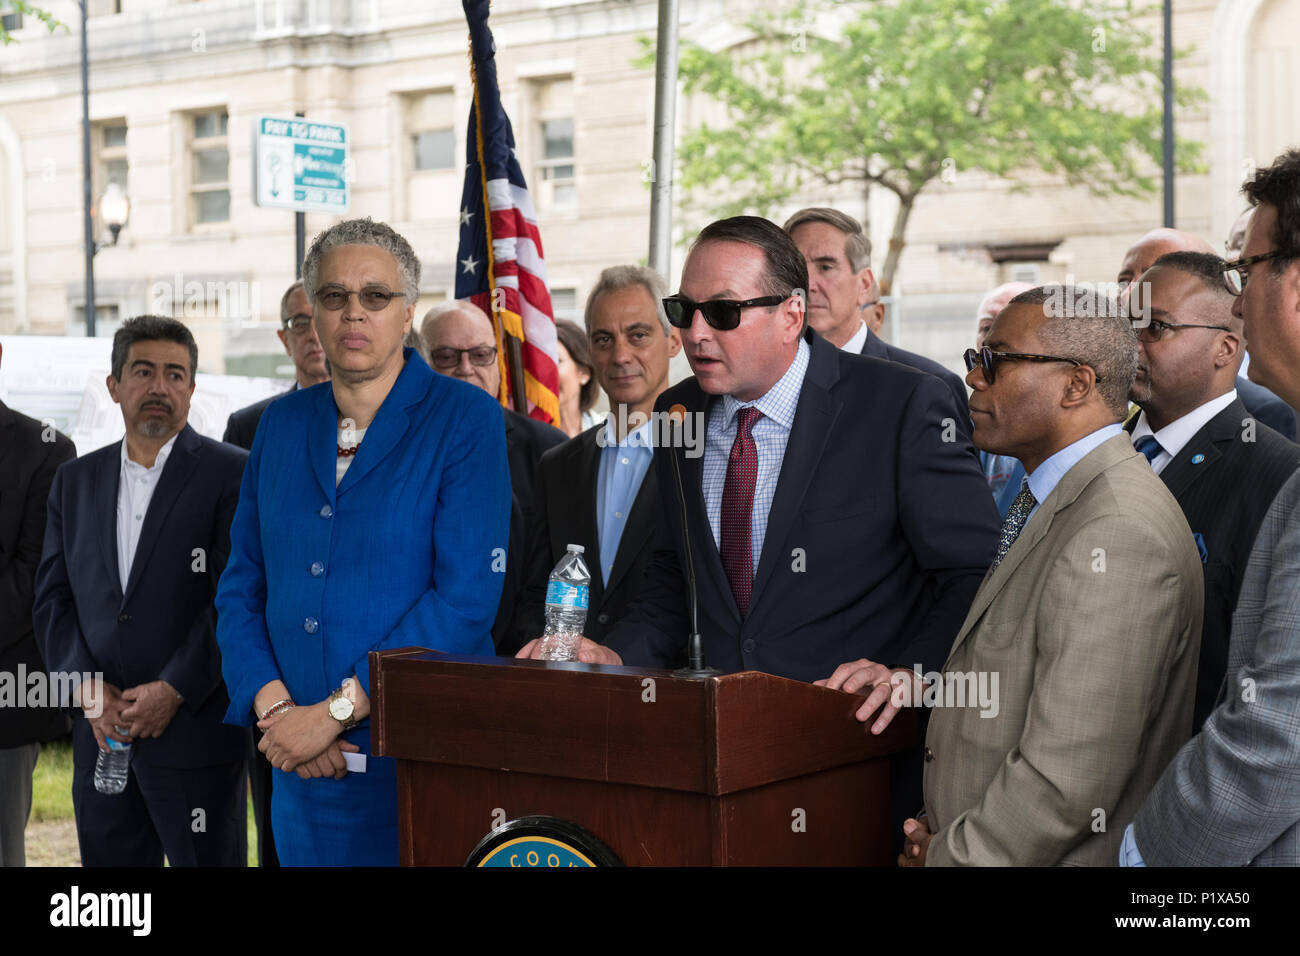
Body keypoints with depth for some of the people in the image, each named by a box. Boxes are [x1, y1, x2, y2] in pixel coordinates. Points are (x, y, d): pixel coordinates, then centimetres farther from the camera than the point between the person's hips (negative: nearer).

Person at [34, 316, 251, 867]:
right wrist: (87, 688, -5)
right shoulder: (76, 480, 13)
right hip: (100, 737, 5)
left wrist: (175, 690, -15)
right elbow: (52, 598, 9)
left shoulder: (232, 474, -3)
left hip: (196, 733, -4)